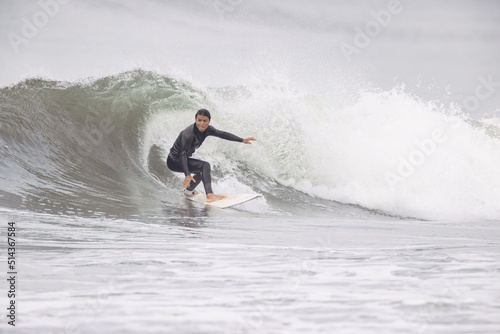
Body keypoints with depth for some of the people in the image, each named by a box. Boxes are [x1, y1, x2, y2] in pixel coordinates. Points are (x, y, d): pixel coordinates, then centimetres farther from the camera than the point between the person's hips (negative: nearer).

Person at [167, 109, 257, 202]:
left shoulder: (207, 129, -7)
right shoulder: (189, 134, -31)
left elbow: (222, 134, 0)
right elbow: (183, 155, -35)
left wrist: (243, 140, -4)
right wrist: (187, 175, -46)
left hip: (181, 159, 9)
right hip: (174, 161, -9)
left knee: (201, 171, 31)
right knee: (205, 166, -25)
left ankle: (188, 192, 50)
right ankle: (210, 195, -33)